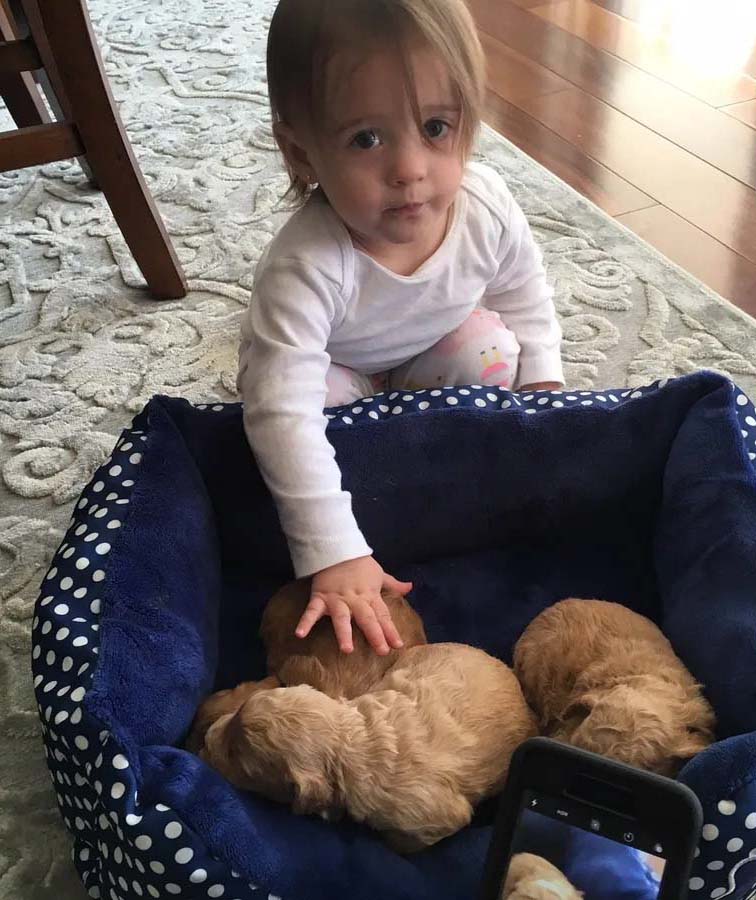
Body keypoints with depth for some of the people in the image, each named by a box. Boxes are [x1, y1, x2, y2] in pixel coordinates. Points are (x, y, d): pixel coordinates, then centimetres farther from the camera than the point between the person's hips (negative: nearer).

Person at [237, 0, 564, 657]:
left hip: (429, 356, 4)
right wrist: (334, 555, -48)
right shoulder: (305, 270, -46)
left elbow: (523, 294, -6)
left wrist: (541, 381, -10)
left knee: (492, 346, -20)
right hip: (335, 372, -3)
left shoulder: (488, 207, -30)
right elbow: (284, 417, -48)